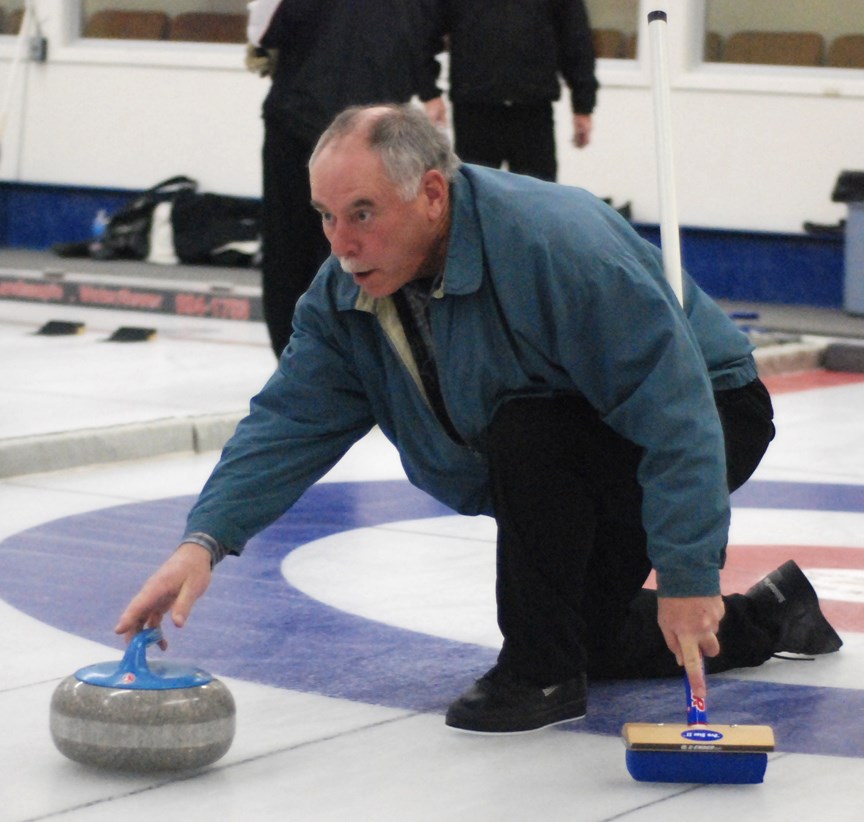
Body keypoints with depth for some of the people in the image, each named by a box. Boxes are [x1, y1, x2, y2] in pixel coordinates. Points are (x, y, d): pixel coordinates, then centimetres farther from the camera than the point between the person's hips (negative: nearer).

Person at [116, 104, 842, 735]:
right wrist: (205, 541, -33)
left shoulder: (549, 244, -37)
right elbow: (290, 422, -16)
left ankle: (542, 671, -18)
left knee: (524, 434, -34)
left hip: (707, 415, -9)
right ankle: (766, 616, 37)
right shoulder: (346, 292, -12)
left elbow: (673, 408, -39)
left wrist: (686, 578, -41)